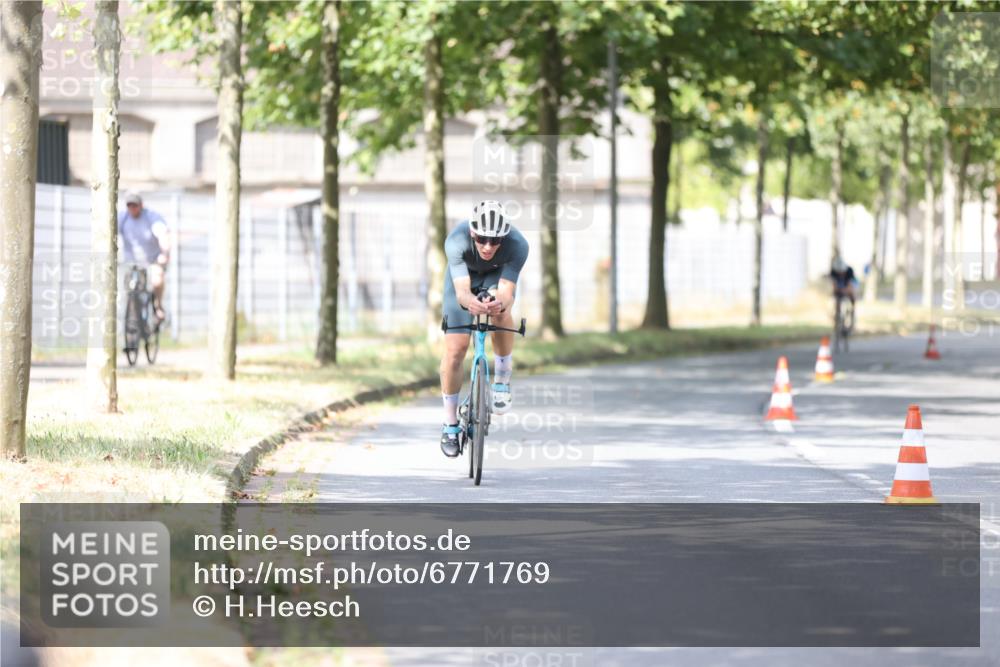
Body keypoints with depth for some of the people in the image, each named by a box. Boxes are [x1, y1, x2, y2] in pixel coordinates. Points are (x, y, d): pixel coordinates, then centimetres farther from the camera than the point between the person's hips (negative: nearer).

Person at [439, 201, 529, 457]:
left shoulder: (517, 245, -37)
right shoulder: (456, 241, -39)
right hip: (464, 275, 0)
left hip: (497, 275, 0)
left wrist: (500, 302, -64)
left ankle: (502, 381, -11)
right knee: (455, 349, -9)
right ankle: (450, 424, 10)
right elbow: (462, 291, -44)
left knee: (501, 312, -34)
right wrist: (469, 301, -67)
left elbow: (506, 292, -40)